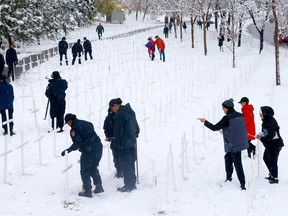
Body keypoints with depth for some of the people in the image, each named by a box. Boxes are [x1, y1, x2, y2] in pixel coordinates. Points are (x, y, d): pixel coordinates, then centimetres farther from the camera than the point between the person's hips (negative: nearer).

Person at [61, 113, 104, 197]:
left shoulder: (74, 129, -10)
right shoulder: (85, 123, 10)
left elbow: (77, 144, -16)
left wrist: (68, 150, -11)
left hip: (88, 151, -7)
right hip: (98, 147, 7)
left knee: (84, 171, 9)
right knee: (93, 168, 25)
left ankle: (87, 191, 10)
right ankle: (99, 186, 25)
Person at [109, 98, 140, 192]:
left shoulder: (120, 114, -16)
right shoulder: (130, 112, 12)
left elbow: (118, 130, -16)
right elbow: (136, 127, 19)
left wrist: (117, 144, -11)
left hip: (124, 143, -9)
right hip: (132, 142, 9)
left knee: (125, 164, -2)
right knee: (131, 163, 15)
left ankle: (128, 185, 0)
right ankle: (132, 184, 21)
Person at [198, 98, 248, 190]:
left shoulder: (227, 118, -18)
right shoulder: (240, 115, 4)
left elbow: (214, 128, -13)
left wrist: (205, 122, 1)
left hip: (233, 145, -8)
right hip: (241, 143, 8)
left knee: (238, 164, -3)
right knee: (228, 157, 24)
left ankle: (243, 184, 0)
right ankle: (228, 177, 34)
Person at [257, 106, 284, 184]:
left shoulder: (271, 122, -24)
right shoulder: (265, 121, 6)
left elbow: (271, 136, -27)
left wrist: (262, 138, -21)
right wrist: (260, 135, -1)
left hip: (275, 145, -11)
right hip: (269, 145, 11)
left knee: (272, 161, -5)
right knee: (266, 158, 22)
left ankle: (275, 178, 5)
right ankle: (272, 174, 37)